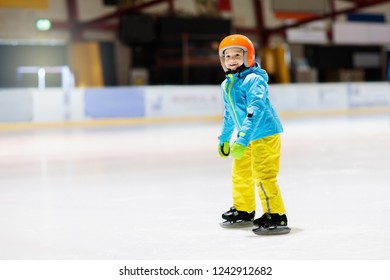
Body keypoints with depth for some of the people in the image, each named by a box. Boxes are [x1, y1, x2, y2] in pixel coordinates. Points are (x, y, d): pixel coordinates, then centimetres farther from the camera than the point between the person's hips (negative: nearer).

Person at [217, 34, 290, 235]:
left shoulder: (254, 80, -20)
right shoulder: (227, 85, 8)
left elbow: (256, 110, -31)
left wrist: (243, 138, -38)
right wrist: (224, 139, 26)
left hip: (265, 134, -10)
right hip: (247, 137, 10)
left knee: (263, 175, -14)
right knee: (239, 173, 19)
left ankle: (276, 216, -7)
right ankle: (243, 211, 37)